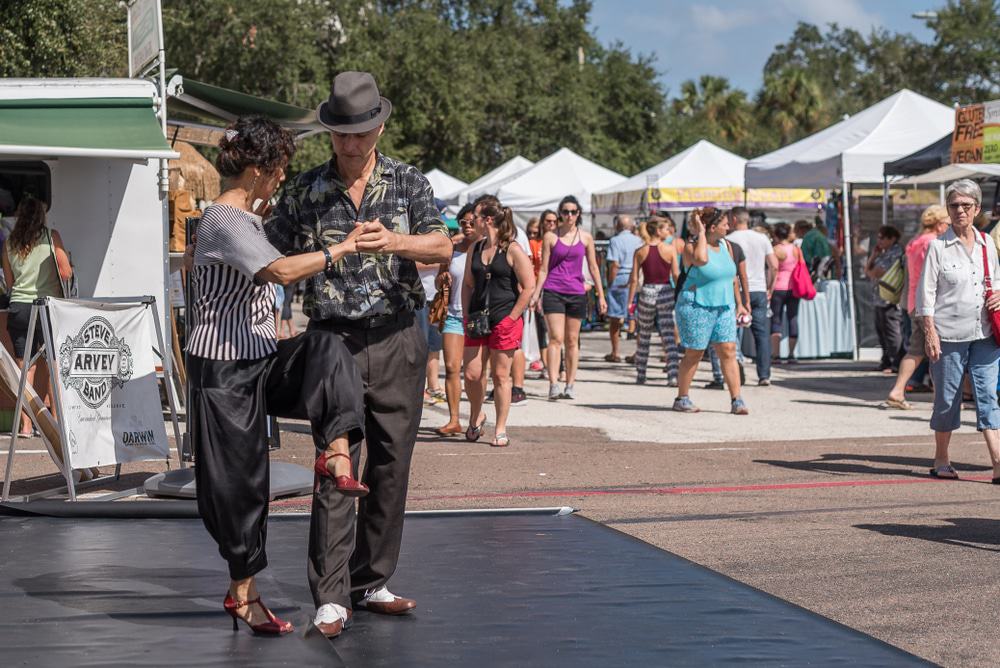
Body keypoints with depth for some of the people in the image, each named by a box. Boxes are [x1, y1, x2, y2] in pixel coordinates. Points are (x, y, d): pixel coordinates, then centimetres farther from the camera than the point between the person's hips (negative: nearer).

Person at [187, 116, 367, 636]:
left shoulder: (247, 217, 14)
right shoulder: (223, 221, -17)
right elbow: (282, 270, -32)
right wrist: (340, 248, -23)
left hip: (260, 360, 8)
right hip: (224, 367, -8)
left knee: (325, 348, -21)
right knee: (238, 476, -2)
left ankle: (336, 455, -25)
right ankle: (243, 593, 8)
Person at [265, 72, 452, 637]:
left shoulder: (409, 182, 5)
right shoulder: (305, 190, 5)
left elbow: (442, 247, -8)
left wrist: (395, 242, -26)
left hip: (397, 341, 1)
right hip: (334, 341, -1)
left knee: (391, 465, 5)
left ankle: (372, 582, 16)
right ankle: (332, 597, -9)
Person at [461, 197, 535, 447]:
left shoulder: (513, 250, -7)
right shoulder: (475, 249, 11)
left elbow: (529, 286, -9)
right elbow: (467, 284, 18)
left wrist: (511, 318, -12)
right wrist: (467, 316, 7)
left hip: (504, 320, -5)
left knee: (500, 375, 1)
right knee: (471, 375, 1)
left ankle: (501, 429, 9)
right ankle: (476, 416, 26)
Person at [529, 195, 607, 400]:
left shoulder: (586, 238, 7)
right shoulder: (551, 237, 2)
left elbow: (593, 268, 11)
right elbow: (544, 269, 4)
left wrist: (601, 296, 10)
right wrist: (535, 294, -3)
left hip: (576, 293, 2)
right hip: (553, 292, -2)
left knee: (572, 341, 7)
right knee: (556, 338, -12)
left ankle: (570, 385, 13)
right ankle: (553, 385, -18)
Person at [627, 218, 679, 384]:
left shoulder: (640, 252, 1)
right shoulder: (670, 249, -3)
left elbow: (634, 279, -1)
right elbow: (676, 275, -5)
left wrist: (630, 301, 4)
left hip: (647, 292, 1)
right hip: (666, 292, -1)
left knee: (644, 336, 15)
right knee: (669, 336, -1)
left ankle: (640, 375, 21)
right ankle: (673, 375, -11)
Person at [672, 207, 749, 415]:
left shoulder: (725, 245, 10)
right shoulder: (692, 246, -11)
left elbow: (732, 276, 19)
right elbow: (701, 259, -35)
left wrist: (738, 304, 19)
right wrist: (700, 233, -22)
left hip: (724, 307, 6)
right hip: (697, 307, -6)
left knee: (728, 352, -3)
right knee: (694, 354, 1)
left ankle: (736, 400, -4)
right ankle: (681, 399, 14)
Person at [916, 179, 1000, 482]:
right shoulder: (938, 246, -2)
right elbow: (926, 292, -4)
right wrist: (930, 332, -11)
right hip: (949, 333, -3)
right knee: (947, 397, 4)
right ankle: (941, 460, 18)